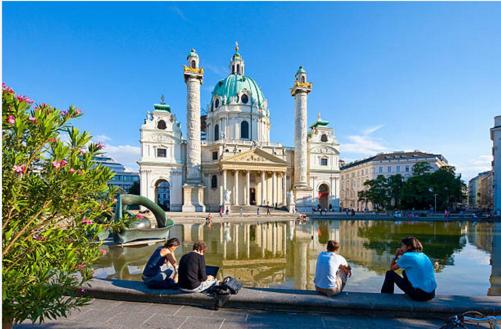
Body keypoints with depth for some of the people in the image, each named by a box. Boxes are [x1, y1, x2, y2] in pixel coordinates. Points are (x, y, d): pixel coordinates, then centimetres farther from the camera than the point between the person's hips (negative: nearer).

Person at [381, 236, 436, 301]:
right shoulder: (423, 255, 11)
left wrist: (396, 255, 13)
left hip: (419, 295, -7)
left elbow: (392, 268, 3)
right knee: (405, 272, 28)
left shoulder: (407, 256, -10)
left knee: (390, 273, 5)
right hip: (431, 294, 8)